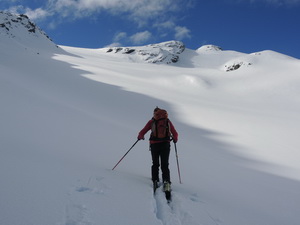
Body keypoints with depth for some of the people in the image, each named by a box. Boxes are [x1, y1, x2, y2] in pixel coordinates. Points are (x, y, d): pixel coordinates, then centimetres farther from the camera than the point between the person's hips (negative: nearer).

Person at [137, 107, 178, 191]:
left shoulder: (152, 121, 2)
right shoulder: (168, 121, 7)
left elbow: (143, 132, 1)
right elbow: (175, 134, 9)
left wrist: (140, 136, 19)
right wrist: (175, 139, 27)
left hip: (154, 145, -1)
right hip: (165, 145, 1)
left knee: (155, 164, 15)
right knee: (165, 165, 6)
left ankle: (155, 181, 8)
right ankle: (166, 181, -11)